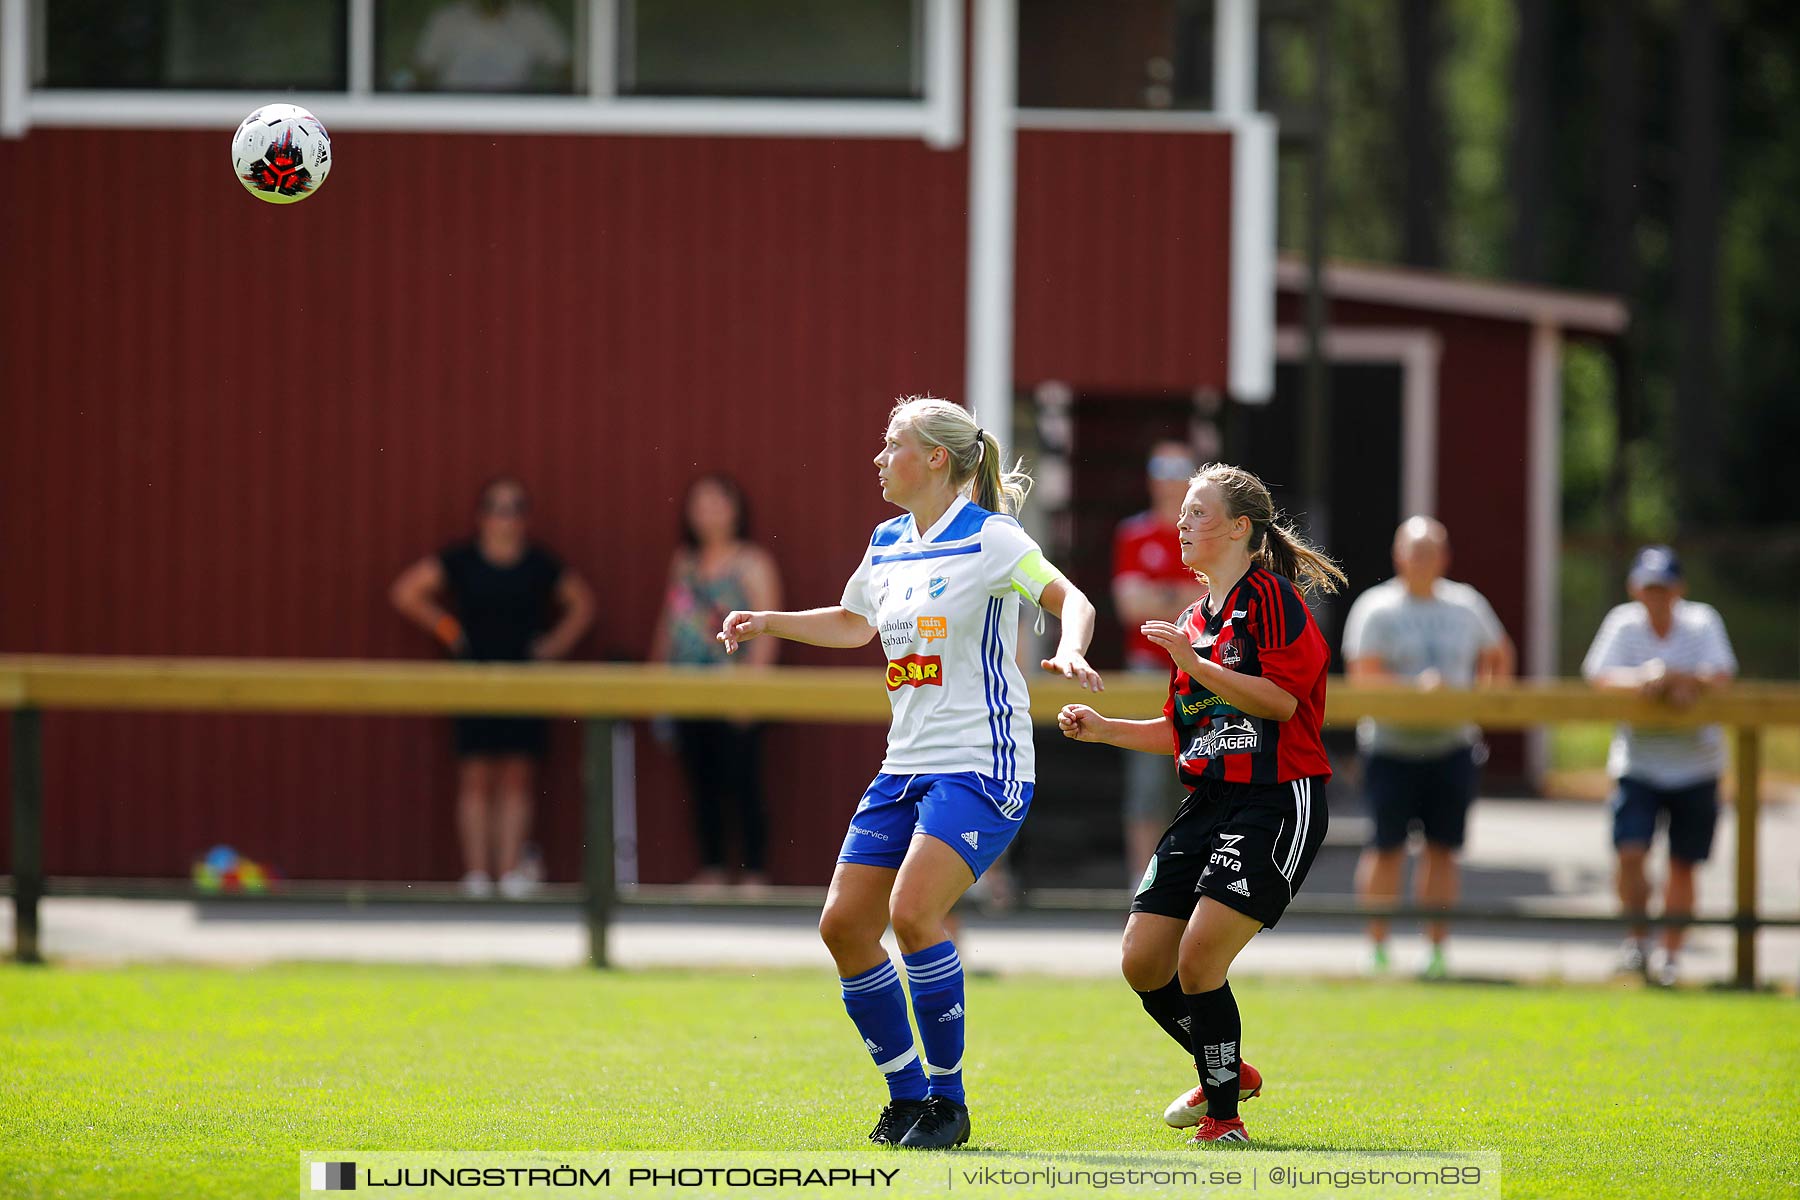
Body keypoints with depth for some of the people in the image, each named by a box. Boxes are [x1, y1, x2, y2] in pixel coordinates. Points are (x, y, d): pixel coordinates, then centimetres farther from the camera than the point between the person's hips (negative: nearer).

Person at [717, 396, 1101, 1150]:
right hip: (907, 768, 8)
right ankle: (908, 1096, 12)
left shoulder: (989, 539, -8)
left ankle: (947, 1100, -10)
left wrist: (1069, 651, -36)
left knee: (913, 911, -24)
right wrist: (769, 623, 21)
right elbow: (853, 623, 32)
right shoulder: (887, 546, 14)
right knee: (843, 925, -1)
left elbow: (1072, 600, -16)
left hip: (981, 766, -8)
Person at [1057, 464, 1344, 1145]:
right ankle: (1227, 1073, 27)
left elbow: (1281, 700, -20)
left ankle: (1224, 1117, -4)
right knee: (1143, 963, 4)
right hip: (1210, 802, 9)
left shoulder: (1270, 597, -8)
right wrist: (1101, 729, 15)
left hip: (1277, 801, -9)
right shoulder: (1197, 617, 18)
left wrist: (1196, 665, -21)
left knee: (1199, 958, -18)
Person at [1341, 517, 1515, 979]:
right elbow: (1362, 675, -14)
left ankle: (1437, 949, 11)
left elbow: (1499, 658, 23)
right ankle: (1377, 949, 7)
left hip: (1452, 746, 3)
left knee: (1443, 850, 4)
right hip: (1391, 746, -3)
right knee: (1387, 849, -3)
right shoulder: (1376, 608, -4)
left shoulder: (1466, 606, 9)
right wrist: (1415, 687, -27)